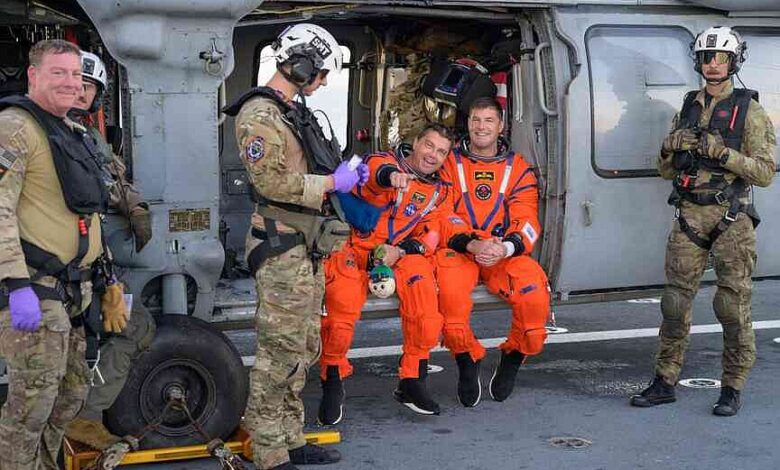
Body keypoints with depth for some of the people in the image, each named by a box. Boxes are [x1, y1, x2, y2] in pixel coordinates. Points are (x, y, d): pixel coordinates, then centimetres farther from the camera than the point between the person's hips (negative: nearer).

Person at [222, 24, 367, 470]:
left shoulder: (296, 112, 17)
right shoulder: (260, 115, -13)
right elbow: (272, 181, -21)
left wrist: (342, 172, 12)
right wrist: (333, 183, -16)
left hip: (308, 248, 10)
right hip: (283, 250, -10)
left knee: (303, 349, 15)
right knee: (280, 353, -7)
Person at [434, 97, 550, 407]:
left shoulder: (518, 169, 12)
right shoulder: (449, 163, 9)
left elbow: (527, 223, 2)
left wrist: (505, 248, -20)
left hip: (505, 254, 1)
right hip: (459, 250, -1)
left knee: (534, 287, -30)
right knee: (450, 287, -36)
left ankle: (513, 357, -1)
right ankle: (466, 361, -11)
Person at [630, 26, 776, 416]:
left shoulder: (749, 112, 0)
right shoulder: (687, 109, 14)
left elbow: (765, 172, -6)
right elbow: (666, 171, 18)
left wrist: (723, 152, -18)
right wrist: (670, 148, -4)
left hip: (731, 217, -4)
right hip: (689, 216, 4)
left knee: (733, 304, -2)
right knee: (676, 300, 4)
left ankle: (733, 388, 8)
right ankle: (665, 382, 12)